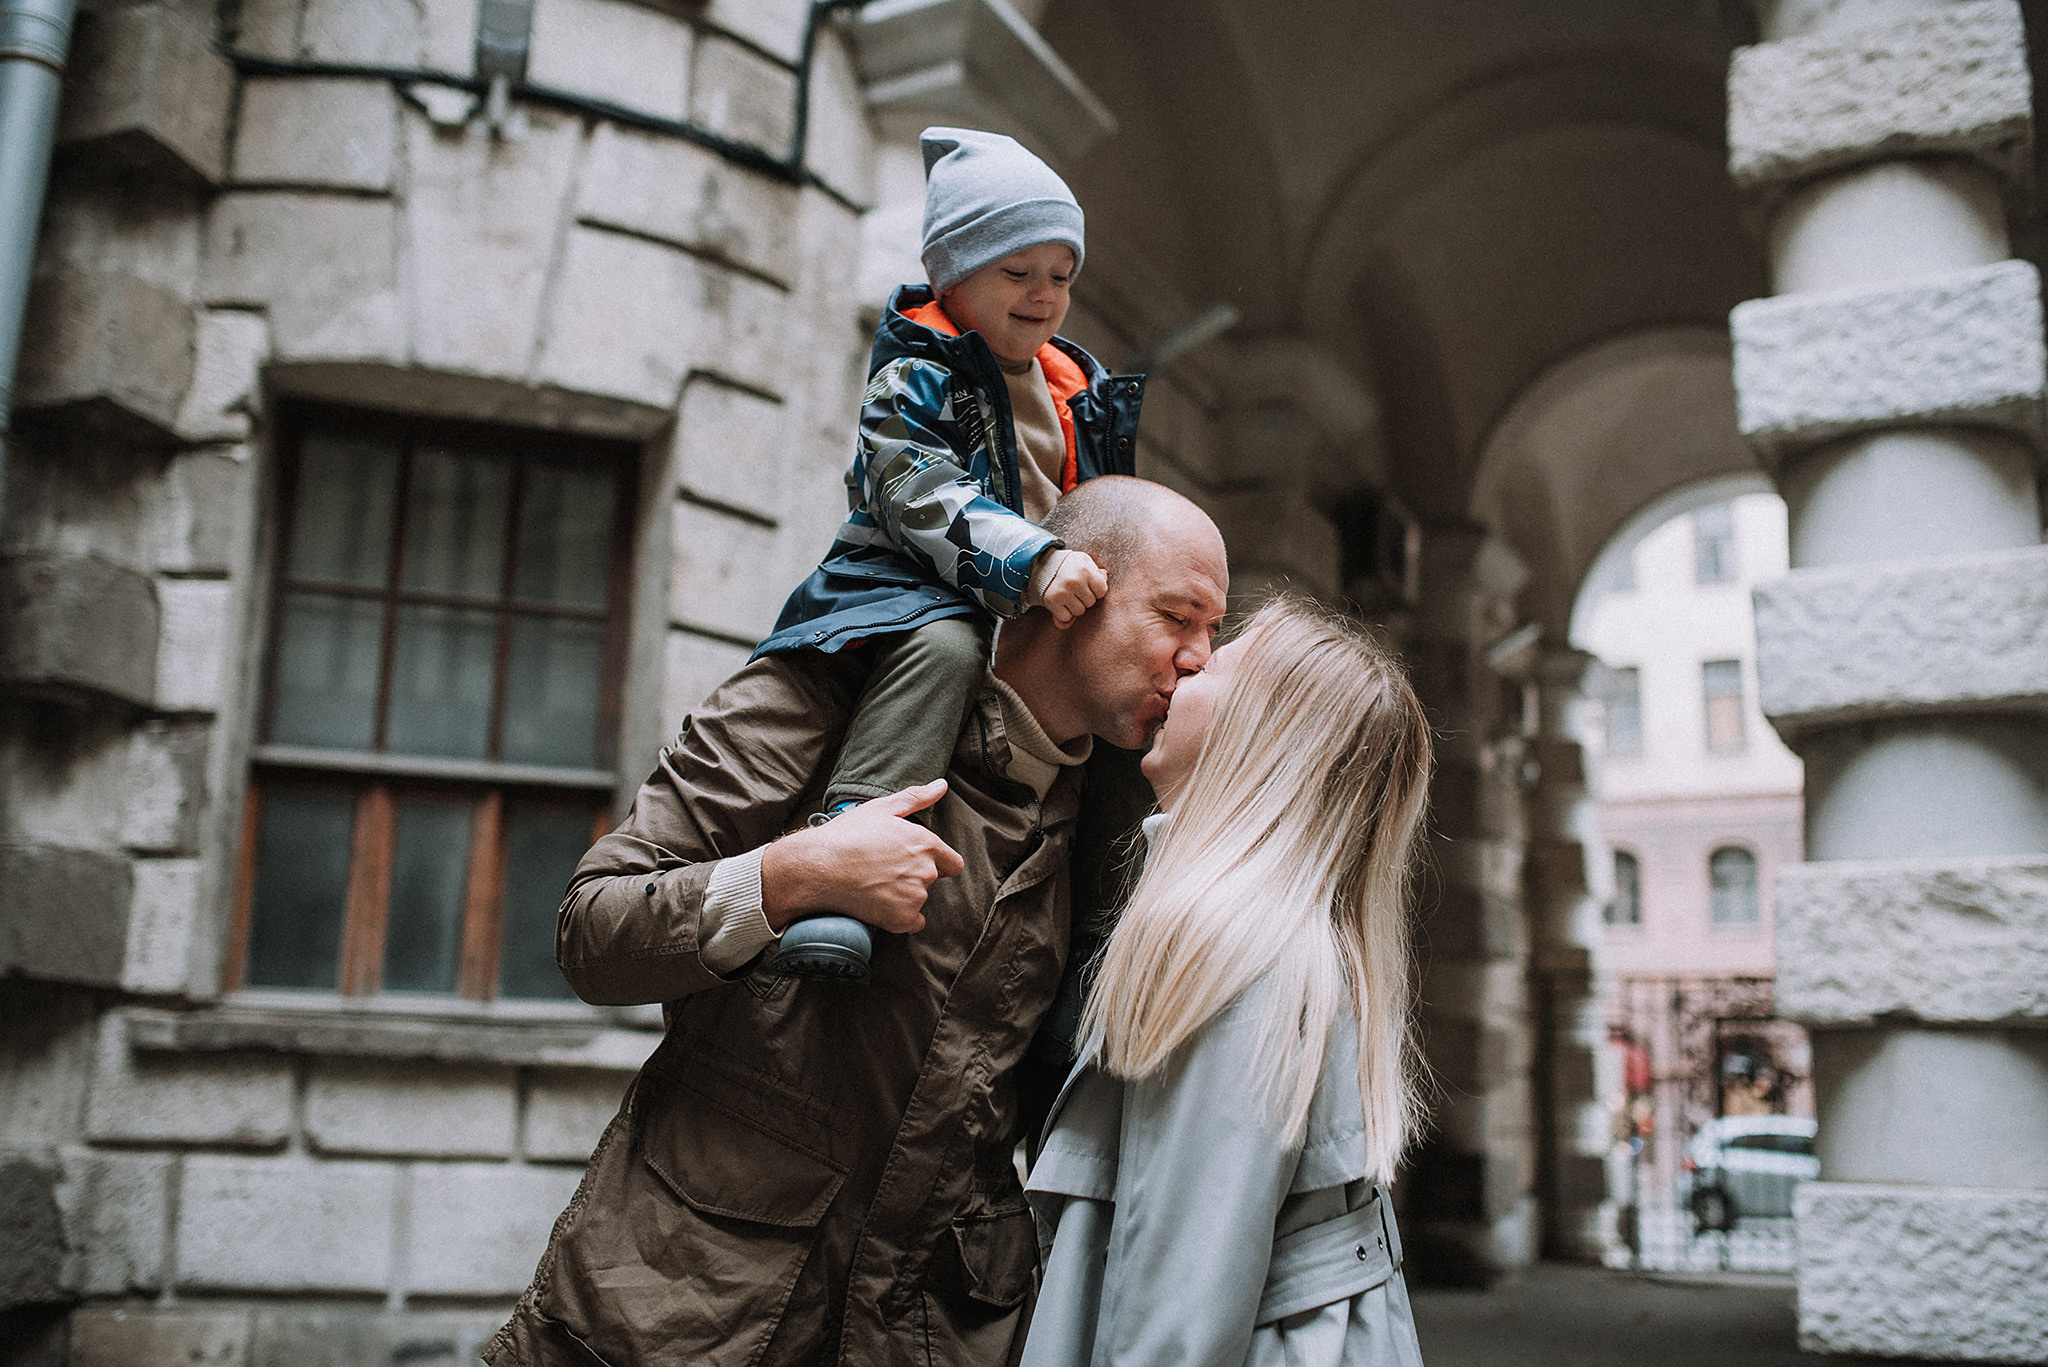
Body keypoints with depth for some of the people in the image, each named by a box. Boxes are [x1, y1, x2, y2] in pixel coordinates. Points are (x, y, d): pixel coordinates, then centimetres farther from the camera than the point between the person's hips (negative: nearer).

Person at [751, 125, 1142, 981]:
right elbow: (927, 501, -22)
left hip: (1043, 616, 8)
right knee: (942, 645, -39)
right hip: (918, 591, -8)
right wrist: (1035, 561, -34)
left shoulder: (1078, 390, 19)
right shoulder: (915, 378, -6)